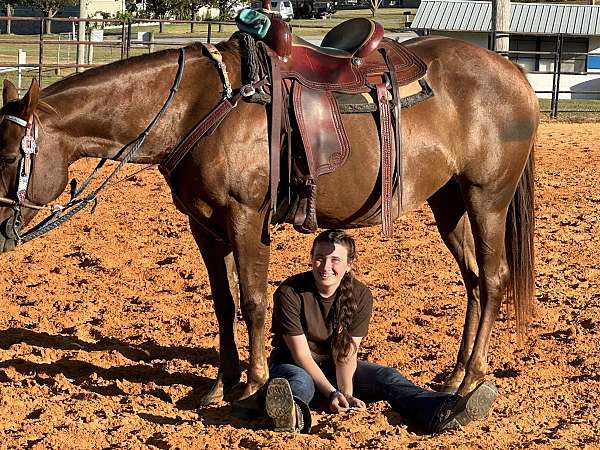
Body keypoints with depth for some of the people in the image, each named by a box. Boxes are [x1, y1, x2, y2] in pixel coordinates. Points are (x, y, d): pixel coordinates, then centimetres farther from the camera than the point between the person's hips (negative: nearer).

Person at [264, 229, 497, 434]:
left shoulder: (360, 296, -8)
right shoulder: (289, 293, -19)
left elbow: (347, 352, -15)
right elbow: (301, 354, -21)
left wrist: (346, 392, -34)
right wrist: (332, 393, -32)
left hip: (335, 367, 4)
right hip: (296, 365, -4)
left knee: (387, 376, -21)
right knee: (298, 380, -39)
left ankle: (440, 413, -51)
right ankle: (293, 416, -79)